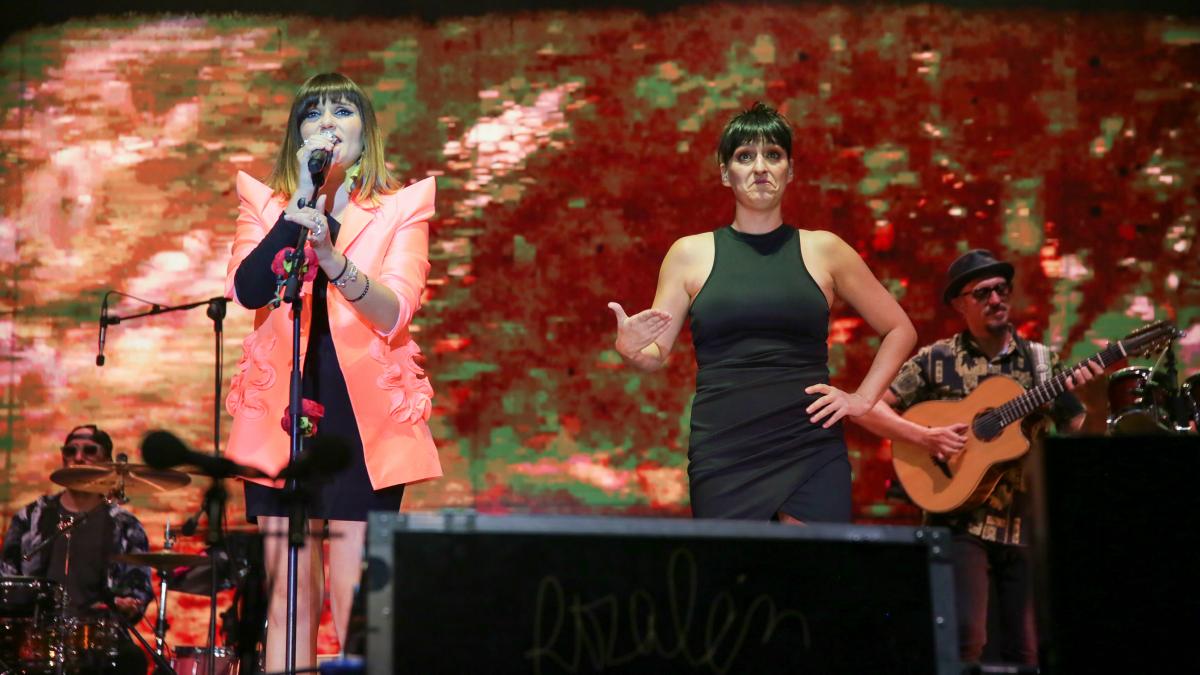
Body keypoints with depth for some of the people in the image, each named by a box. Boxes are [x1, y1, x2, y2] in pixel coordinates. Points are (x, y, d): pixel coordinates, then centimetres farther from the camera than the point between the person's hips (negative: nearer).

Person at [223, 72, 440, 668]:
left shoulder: (402, 207, 6)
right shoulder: (265, 201, 11)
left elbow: (393, 312, -11)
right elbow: (247, 290, -8)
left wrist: (328, 251, -26)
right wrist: (299, 205, -14)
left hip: (363, 416, -2)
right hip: (281, 412, 2)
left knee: (354, 601, -4)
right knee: (289, 597, 4)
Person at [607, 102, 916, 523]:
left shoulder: (823, 250, 7)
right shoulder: (691, 254, 7)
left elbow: (900, 330, 15)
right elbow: (656, 357, 8)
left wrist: (862, 399, 4)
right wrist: (629, 349, -13)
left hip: (812, 450, 0)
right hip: (722, 454, 0)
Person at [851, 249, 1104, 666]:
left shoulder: (1041, 361, 8)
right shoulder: (936, 361, 0)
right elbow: (865, 407, -3)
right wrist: (924, 437, -17)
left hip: (1025, 525, 4)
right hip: (961, 521, -3)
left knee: (1025, 652, 6)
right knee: (966, 638, -19)